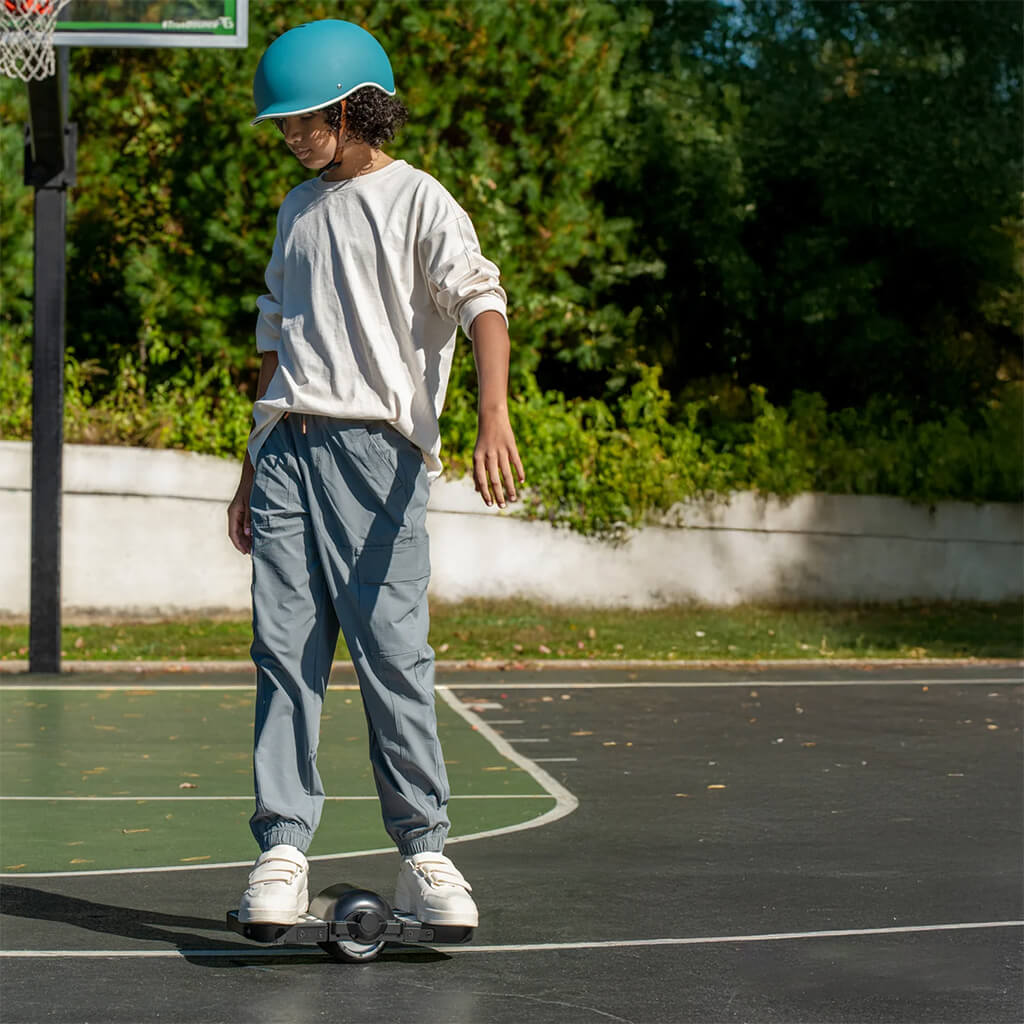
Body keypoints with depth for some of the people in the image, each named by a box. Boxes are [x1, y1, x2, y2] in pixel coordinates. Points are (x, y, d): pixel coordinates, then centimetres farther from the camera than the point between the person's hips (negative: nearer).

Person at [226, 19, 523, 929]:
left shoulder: (418, 200, 0)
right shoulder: (299, 211, 20)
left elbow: (482, 304, -14)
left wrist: (494, 420, -32)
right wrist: (254, 469, 23)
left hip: (377, 452, -5)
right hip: (287, 449, 5)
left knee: (394, 655, -7)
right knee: (284, 654, -1)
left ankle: (424, 854, 2)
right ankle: (282, 851, 2)